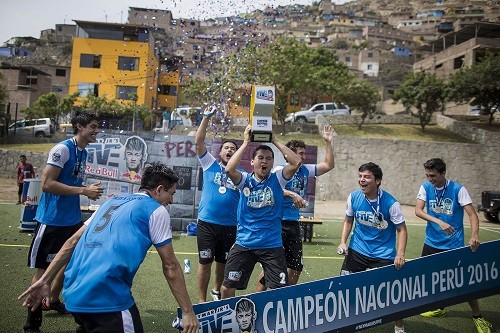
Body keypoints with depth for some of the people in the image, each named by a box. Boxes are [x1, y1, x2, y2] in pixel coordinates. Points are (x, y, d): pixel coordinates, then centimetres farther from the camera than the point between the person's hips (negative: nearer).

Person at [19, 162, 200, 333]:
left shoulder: (112, 201, 20)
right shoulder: (156, 210, 1)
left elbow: (72, 242, 17)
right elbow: (170, 266, 0)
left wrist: (44, 281, 19)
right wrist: (188, 312, 5)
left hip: (73, 293, 8)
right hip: (107, 297, -8)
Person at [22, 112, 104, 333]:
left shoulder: (83, 153, 10)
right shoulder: (62, 149, -17)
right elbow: (47, 184, -23)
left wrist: (90, 190, 2)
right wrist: (84, 191, -22)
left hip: (72, 219, 9)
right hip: (52, 220, -9)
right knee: (43, 269, 1)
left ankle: (52, 301, 41)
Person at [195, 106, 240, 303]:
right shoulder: (210, 165, 2)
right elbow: (199, 142, -6)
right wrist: (207, 117, -12)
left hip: (229, 226, 2)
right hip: (207, 223, -2)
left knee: (223, 262, 16)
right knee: (205, 262, 1)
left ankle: (217, 291, 39)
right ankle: (201, 300, 15)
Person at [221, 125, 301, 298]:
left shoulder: (277, 179, -1)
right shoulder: (245, 180, -1)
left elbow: (296, 162, -16)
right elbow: (229, 169, -21)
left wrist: (275, 141, -12)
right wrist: (246, 142, -15)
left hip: (272, 245, 0)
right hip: (243, 244, 1)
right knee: (227, 288, 6)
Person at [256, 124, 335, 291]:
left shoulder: (306, 170, 12)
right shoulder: (280, 170, -9)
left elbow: (329, 165, 18)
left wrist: (328, 142, 12)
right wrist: (292, 194, -30)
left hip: (294, 223, 7)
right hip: (278, 222, -7)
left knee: (296, 266, 13)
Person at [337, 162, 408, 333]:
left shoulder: (390, 203, -16)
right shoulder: (353, 197, -6)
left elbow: (401, 229, -9)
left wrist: (400, 254, -22)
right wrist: (343, 242, -4)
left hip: (384, 255, -3)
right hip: (357, 251, 3)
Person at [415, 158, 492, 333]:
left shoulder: (458, 189, -12)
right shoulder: (425, 188, -4)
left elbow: (472, 214, -15)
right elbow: (418, 210, -15)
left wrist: (474, 236, -32)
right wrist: (439, 222, -31)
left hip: (453, 244, -4)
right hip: (431, 242, 4)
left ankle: (478, 317, 22)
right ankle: (439, 308, 35)